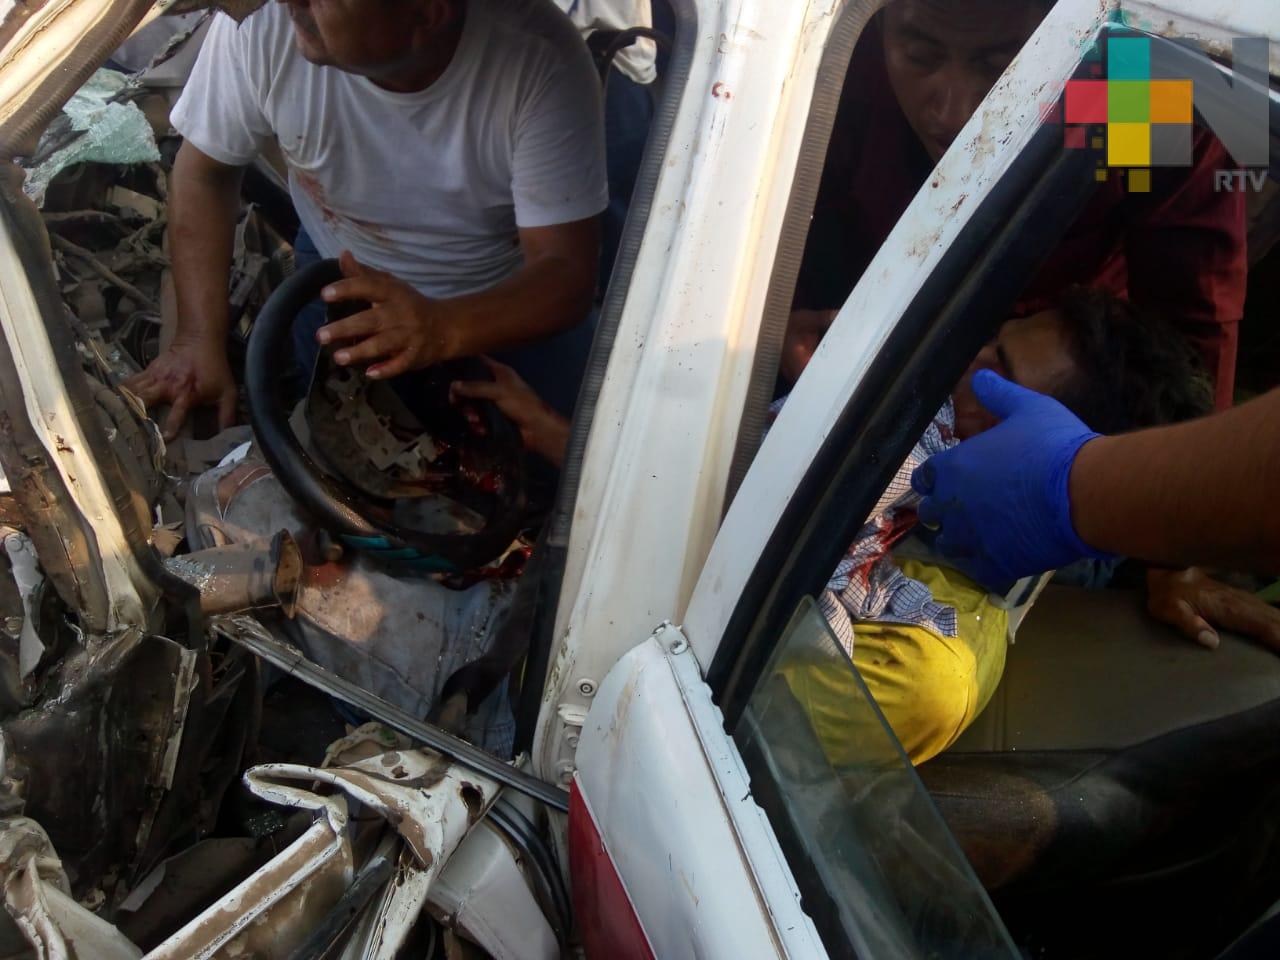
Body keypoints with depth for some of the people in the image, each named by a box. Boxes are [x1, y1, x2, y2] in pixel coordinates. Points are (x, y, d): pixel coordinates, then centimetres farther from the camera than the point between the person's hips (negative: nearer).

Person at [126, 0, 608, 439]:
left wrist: (444, 327, -49)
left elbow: (565, 273, -30)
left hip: (506, 302, -1)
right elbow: (205, 170, -9)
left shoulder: (542, 61, -32)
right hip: (338, 277, 2)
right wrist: (200, 340, -17)